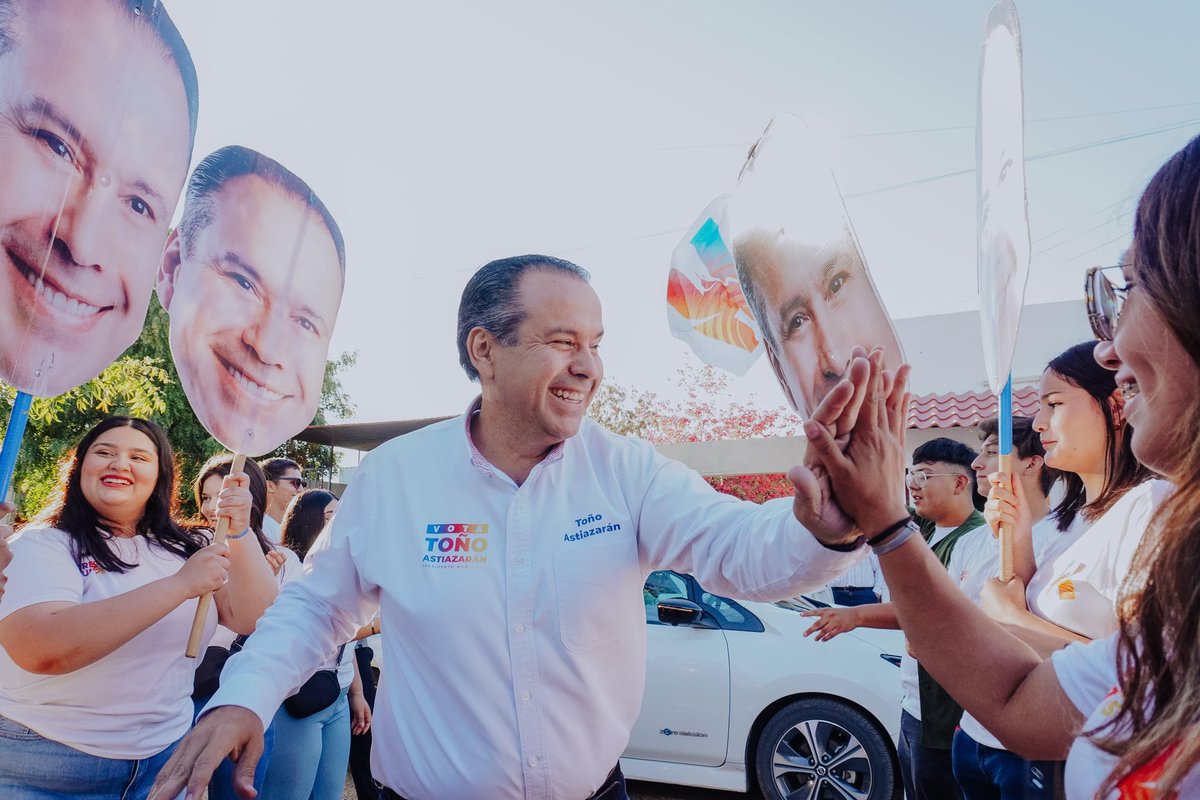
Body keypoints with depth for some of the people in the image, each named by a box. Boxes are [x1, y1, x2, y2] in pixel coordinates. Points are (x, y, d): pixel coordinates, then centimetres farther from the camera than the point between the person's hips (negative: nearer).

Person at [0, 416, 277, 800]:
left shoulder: (185, 548, 2)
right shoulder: (42, 546, -10)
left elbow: (252, 619, -6)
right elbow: (41, 650, -28)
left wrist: (240, 534, -19)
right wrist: (179, 585, -30)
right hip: (47, 764, -4)